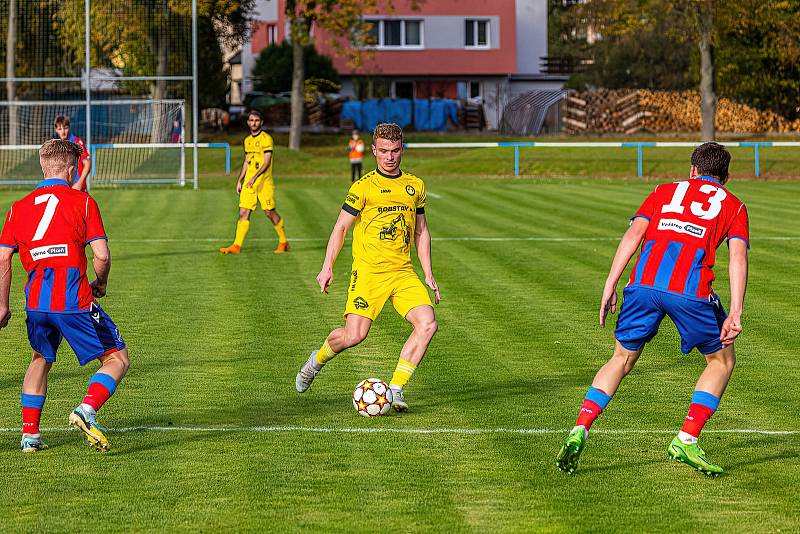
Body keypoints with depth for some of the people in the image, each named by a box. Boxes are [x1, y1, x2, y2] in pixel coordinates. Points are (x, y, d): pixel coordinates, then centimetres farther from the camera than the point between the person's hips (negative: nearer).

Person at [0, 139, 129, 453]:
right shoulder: (82, 201, 0)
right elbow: (102, 255, -7)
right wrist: (101, 284, 13)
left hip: (36, 302, 5)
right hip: (75, 301, -5)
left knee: (40, 360, 28)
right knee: (117, 359, 6)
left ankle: (29, 434, 23)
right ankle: (86, 410, -18)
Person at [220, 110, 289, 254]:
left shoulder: (266, 139, -8)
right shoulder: (247, 140, 14)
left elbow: (267, 162, -15)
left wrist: (255, 177, -25)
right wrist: (239, 180, 18)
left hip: (264, 183, -6)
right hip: (248, 183, 6)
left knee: (270, 213, -1)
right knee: (243, 212, -3)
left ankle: (283, 242, 16)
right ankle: (237, 245, -4)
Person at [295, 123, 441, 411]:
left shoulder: (415, 186, 12)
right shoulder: (364, 186, -3)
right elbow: (341, 227, 2)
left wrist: (428, 274, 16)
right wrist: (327, 267, -5)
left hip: (403, 273, 4)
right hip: (368, 271, -4)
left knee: (427, 324, -16)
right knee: (355, 335, -15)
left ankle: (395, 390, -8)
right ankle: (318, 360, 19)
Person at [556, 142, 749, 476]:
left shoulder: (666, 190, 27)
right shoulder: (733, 205, 23)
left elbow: (634, 233, 11)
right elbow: (738, 254, 5)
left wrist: (610, 286, 7)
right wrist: (735, 313, -2)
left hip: (644, 282, 2)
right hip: (691, 290, -2)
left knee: (622, 359, 20)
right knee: (722, 361, 20)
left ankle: (579, 433, 5)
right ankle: (686, 441, 9)